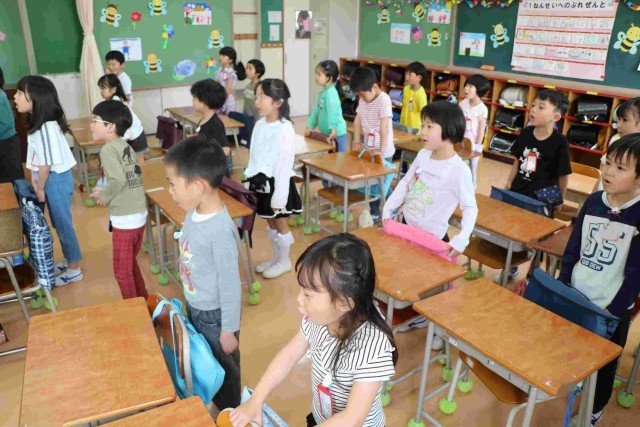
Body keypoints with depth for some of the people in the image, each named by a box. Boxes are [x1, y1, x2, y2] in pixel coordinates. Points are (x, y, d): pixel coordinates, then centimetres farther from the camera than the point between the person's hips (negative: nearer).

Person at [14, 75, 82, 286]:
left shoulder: (46, 127, -25)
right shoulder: (37, 122, 5)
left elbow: (48, 162, -22)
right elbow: (37, 159, 10)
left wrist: (40, 189, -12)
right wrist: (34, 181, 9)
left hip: (56, 179, -9)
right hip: (48, 178, 9)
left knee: (63, 224, 3)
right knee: (58, 223, 19)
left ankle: (74, 269, 16)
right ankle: (68, 260, 35)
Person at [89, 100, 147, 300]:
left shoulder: (108, 149, -13)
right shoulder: (125, 146, 10)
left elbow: (119, 180, -24)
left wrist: (104, 195, -7)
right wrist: (105, 190, 13)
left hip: (125, 219, -8)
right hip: (139, 214, 8)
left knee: (122, 270, 7)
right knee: (131, 264, 24)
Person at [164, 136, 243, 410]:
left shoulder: (220, 231, -33)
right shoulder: (194, 212, -8)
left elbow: (230, 284, -25)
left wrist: (228, 330, -15)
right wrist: (190, 301, 17)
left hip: (214, 314, -8)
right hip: (194, 306, 8)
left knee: (222, 369, 16)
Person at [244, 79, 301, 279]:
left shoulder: (285, 130, -20)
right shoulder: (260, 125, 3)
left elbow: (285, 166, -20)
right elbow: (254, 157, 11)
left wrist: (279, 197, -19)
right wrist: (251, 179, 11)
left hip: (277, 184, -7)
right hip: (262, 182, 7)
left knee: (281, 224, 9)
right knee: (270, 223, 20)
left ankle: (284, 262, 28)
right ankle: (276, 258, 37)